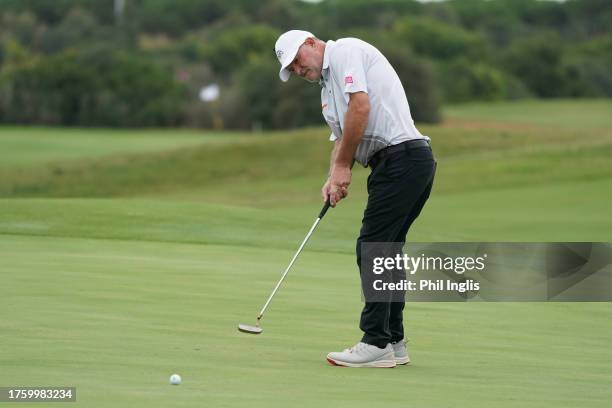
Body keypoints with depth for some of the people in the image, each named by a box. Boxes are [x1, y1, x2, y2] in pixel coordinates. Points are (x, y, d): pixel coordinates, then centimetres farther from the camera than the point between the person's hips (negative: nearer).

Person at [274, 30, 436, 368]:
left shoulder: (344, 51, -3)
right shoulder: (328, 88, 26)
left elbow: (360, 106, -16)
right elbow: (341, 138, 22)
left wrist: (343, 167, -9)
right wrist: (333, 178, 2)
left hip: (401, 156, -10)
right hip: (414, 162, 10)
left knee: (372, 247, -9)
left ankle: (376, 343, -9)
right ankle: (393, 342, 15)